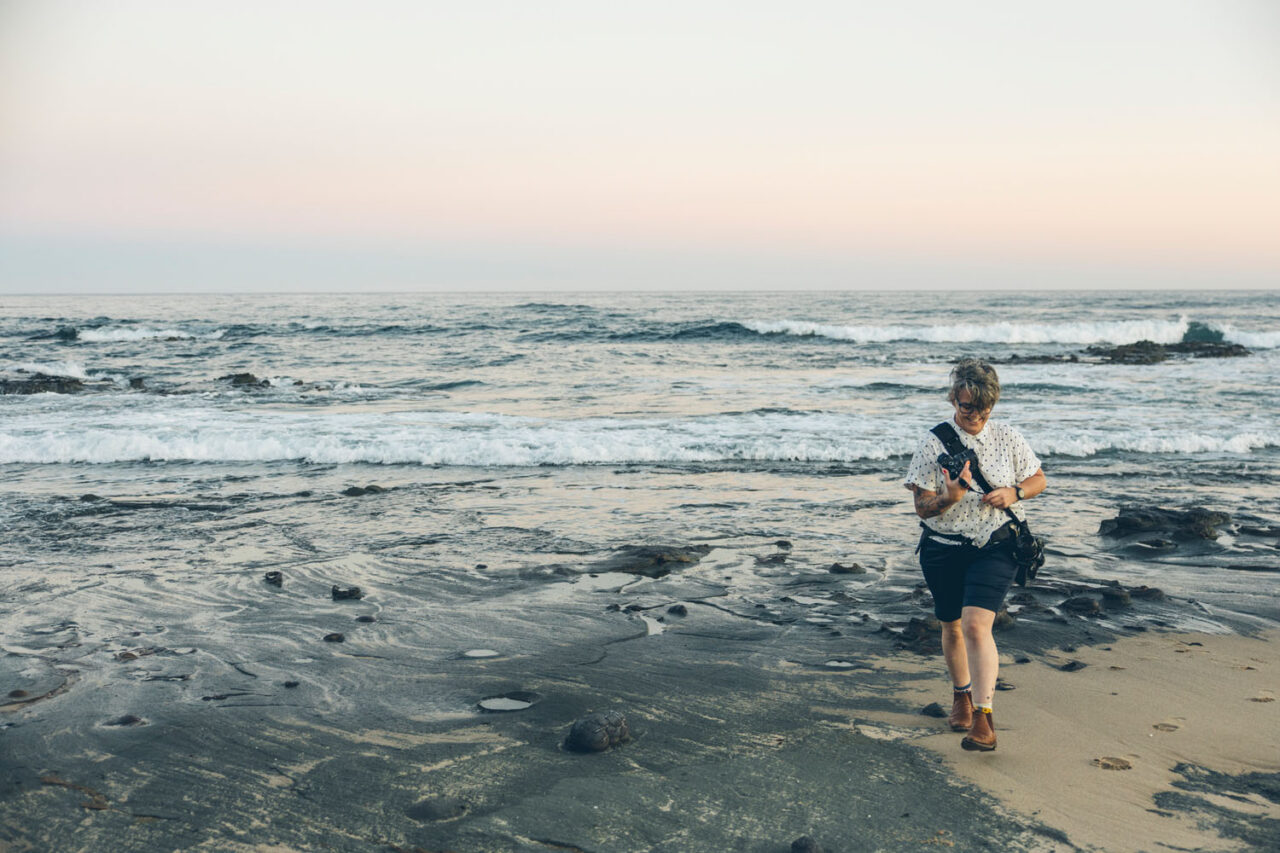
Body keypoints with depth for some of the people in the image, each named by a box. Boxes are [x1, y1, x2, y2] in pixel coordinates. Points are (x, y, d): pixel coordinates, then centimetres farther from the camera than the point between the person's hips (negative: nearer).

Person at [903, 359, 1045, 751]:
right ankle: (961, 695, 41)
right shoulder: (934, 443, -6)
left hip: (995, 546, -1)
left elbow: (1038, 479, 12)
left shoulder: (1008, 438, -1)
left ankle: (983, 718, -15)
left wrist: (1014, 493, -10)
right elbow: (922, 507, -6)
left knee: (976, 624, -18)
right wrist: (950, 497, -27)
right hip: (945, 547, 1)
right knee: (952, 627, 15)